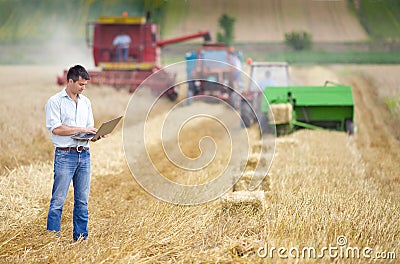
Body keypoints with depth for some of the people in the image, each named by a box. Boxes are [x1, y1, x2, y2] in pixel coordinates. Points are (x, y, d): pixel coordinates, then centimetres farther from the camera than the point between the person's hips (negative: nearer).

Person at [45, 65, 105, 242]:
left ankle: (81, 238, 14)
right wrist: (81, 129, -14)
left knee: (82, 200, 8)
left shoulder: (85, 102, 16)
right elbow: (55, 128, -13)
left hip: (84, 154, 6)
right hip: (65, 155, -6)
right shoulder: (55, 101, -4)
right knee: (58, 200, -5)